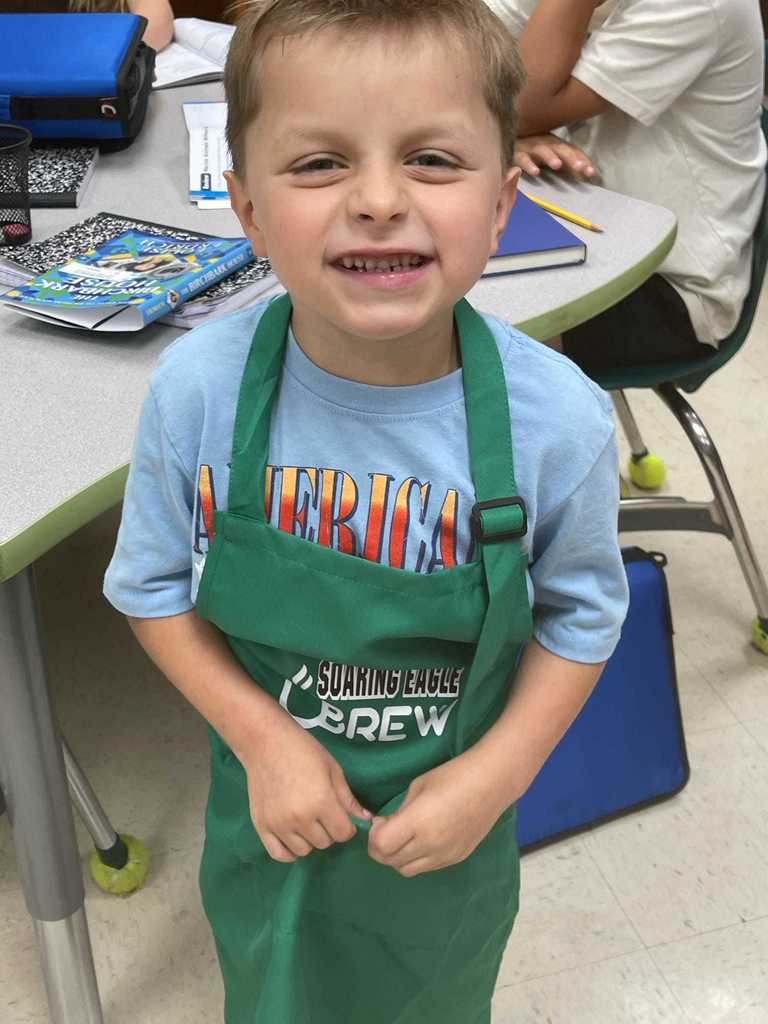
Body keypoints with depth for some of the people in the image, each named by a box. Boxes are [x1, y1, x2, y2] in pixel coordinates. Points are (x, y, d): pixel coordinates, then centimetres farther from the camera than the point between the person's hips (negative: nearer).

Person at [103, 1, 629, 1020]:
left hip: (451, 820, 0)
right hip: (271, 798, 1)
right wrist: (263, 738, -19)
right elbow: (153, 587, -8)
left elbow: (582, 613, -8)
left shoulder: (559, 418, -24)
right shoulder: (198, 390, -23)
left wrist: (494, 774, -16)